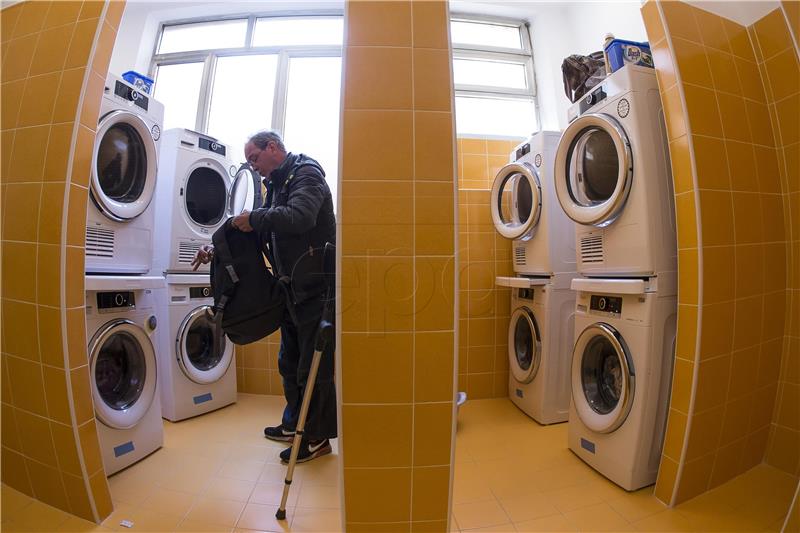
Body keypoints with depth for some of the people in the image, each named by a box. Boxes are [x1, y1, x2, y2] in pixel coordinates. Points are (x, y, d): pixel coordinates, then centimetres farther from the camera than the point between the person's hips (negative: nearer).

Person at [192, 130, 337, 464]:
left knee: (313, 367, 2)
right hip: (292, 289, 10)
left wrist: (254, 217, -14)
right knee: (289, 363, 20)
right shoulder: (277, 185, 19)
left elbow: (299, 217, -28)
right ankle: (294, 424, 40)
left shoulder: (306, 174, -8)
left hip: (314, 288, -10)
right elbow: (260, 232, 18)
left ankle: (317, 438, 22)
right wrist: (217, 251, 7)